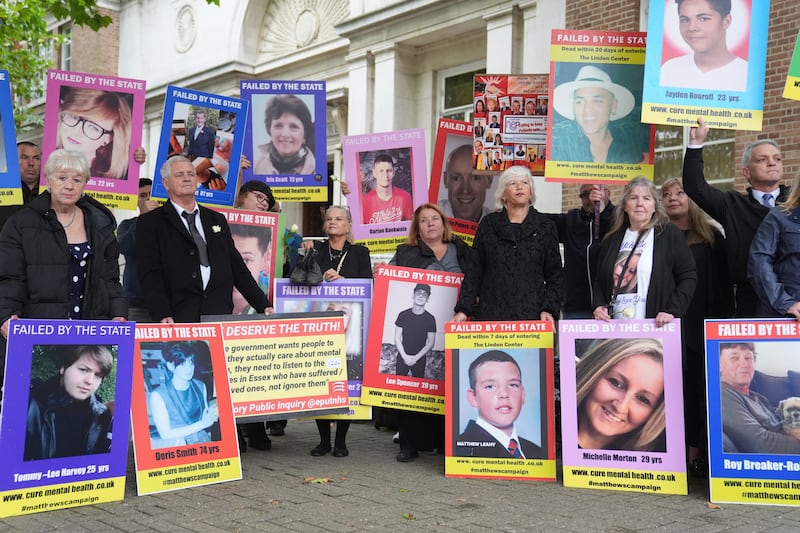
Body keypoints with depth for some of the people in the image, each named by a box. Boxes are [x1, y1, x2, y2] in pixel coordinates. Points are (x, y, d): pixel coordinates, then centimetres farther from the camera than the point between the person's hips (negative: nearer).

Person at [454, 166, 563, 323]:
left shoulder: (545, 226, 8)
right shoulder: (488, 224, 9)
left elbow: (555, 275, 7)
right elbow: (474, 270, 8)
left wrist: (549, 310, -7)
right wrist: (463, 309, -1)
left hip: (532, 315, 0)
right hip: (491, 314, 0)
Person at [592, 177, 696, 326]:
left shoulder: (670, 235, 3)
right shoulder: (612, 239, 14)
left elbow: (688, 277, -1)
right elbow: (599, 280, 18)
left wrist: (672, 311, -13)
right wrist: (599, 305, -1)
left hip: (656, 327, -3)